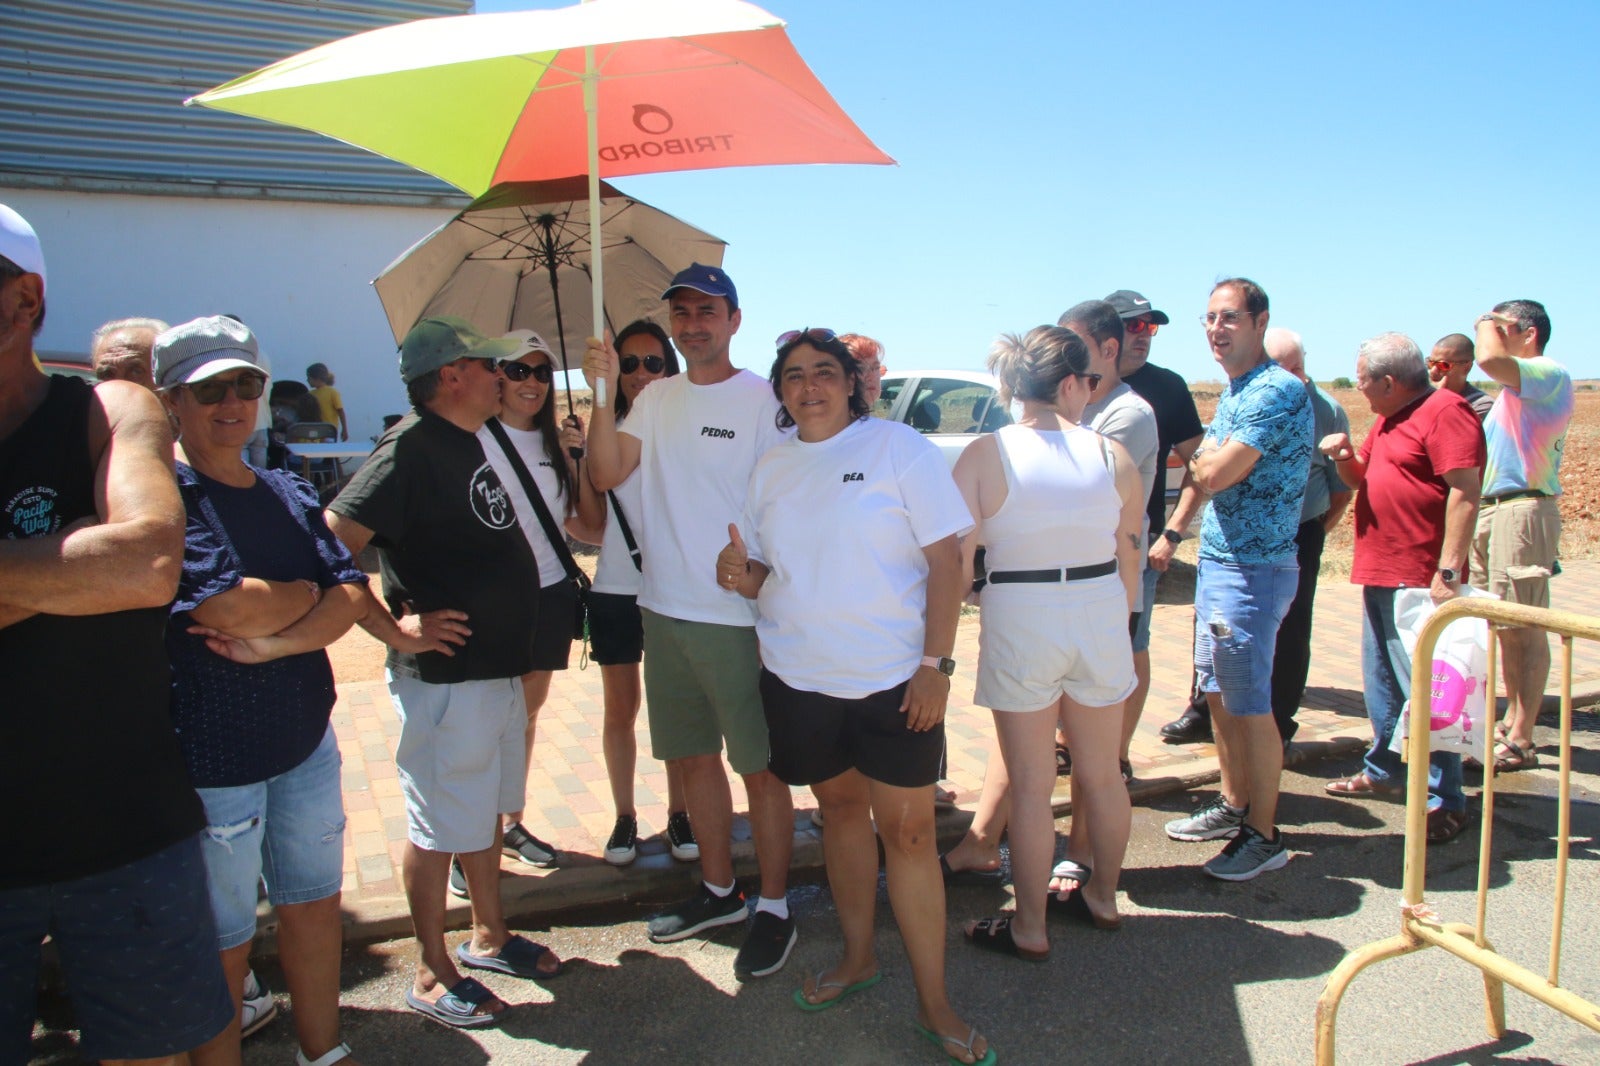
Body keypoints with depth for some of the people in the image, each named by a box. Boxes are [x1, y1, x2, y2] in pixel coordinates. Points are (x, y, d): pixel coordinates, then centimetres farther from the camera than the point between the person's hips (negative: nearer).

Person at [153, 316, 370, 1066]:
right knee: (223, 942, 8)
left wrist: (273, 641, -17)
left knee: (315, 902, 19)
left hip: (304, 740, 7)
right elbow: (228, 610, -23)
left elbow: (352, 594, -2)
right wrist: (305, 594, -5)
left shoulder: (288, 493, 9)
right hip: (208, 756, -7)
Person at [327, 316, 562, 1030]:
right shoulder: (411, 447, -17)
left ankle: (488, 936, 37)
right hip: (444, 677, -9)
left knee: (487, 811, 20)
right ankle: (433, 973, 21)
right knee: (439, 828, 5)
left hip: (500, 668, 9)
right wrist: (395, 629, -22)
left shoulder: (467, 443, 11)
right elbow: (332, 543, -25)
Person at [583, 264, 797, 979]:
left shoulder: (761, 399, -7)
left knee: (761, 766, 4)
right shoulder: (657, 397, 10)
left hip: (739, 617, -6)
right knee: (693, 756, 17)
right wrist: (604, 394, -10)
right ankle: (719, 890, 35)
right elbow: (607, 473, 1)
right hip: (664, 607, 6)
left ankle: (774, 909, 19)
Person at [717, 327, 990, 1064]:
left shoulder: (899, 449, -7)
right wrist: (744, 576, -9)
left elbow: (946, 558, -10)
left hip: (893, 678, -4)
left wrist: (936, 663, -16)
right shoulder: (770, 466, 7)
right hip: (797, 676, 5)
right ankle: (857, 957, 36)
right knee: (840, 808, 18)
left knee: (907, 831, -1)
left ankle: (934, 1003, 12)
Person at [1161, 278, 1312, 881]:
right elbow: (1199, 476, 19)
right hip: (1216, 561, 9)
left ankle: (1264, 836, 10)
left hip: (1253, 570, -9)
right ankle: (1234, 805, 30)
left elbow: (1215, 475, -22)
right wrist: (1205, 461, -1)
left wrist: (1200, 458, -2)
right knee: (1218, 693, 16)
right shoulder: (1231, 393, 14)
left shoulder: (1277, 391, -16)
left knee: (1249, 705, -2)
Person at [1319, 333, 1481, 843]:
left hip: (1419, 579, -10)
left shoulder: (1445, 412, -13)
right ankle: (1383, 769, 32)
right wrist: (1346, 456, 1)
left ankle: (1446, 800, 1)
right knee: (1381, 683, 18)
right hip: (1380, 572, 10)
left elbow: (1464, 493, -20)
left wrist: (1449, 571, -24)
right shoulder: (1389, 419, 17)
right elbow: (1363, 477, 24)